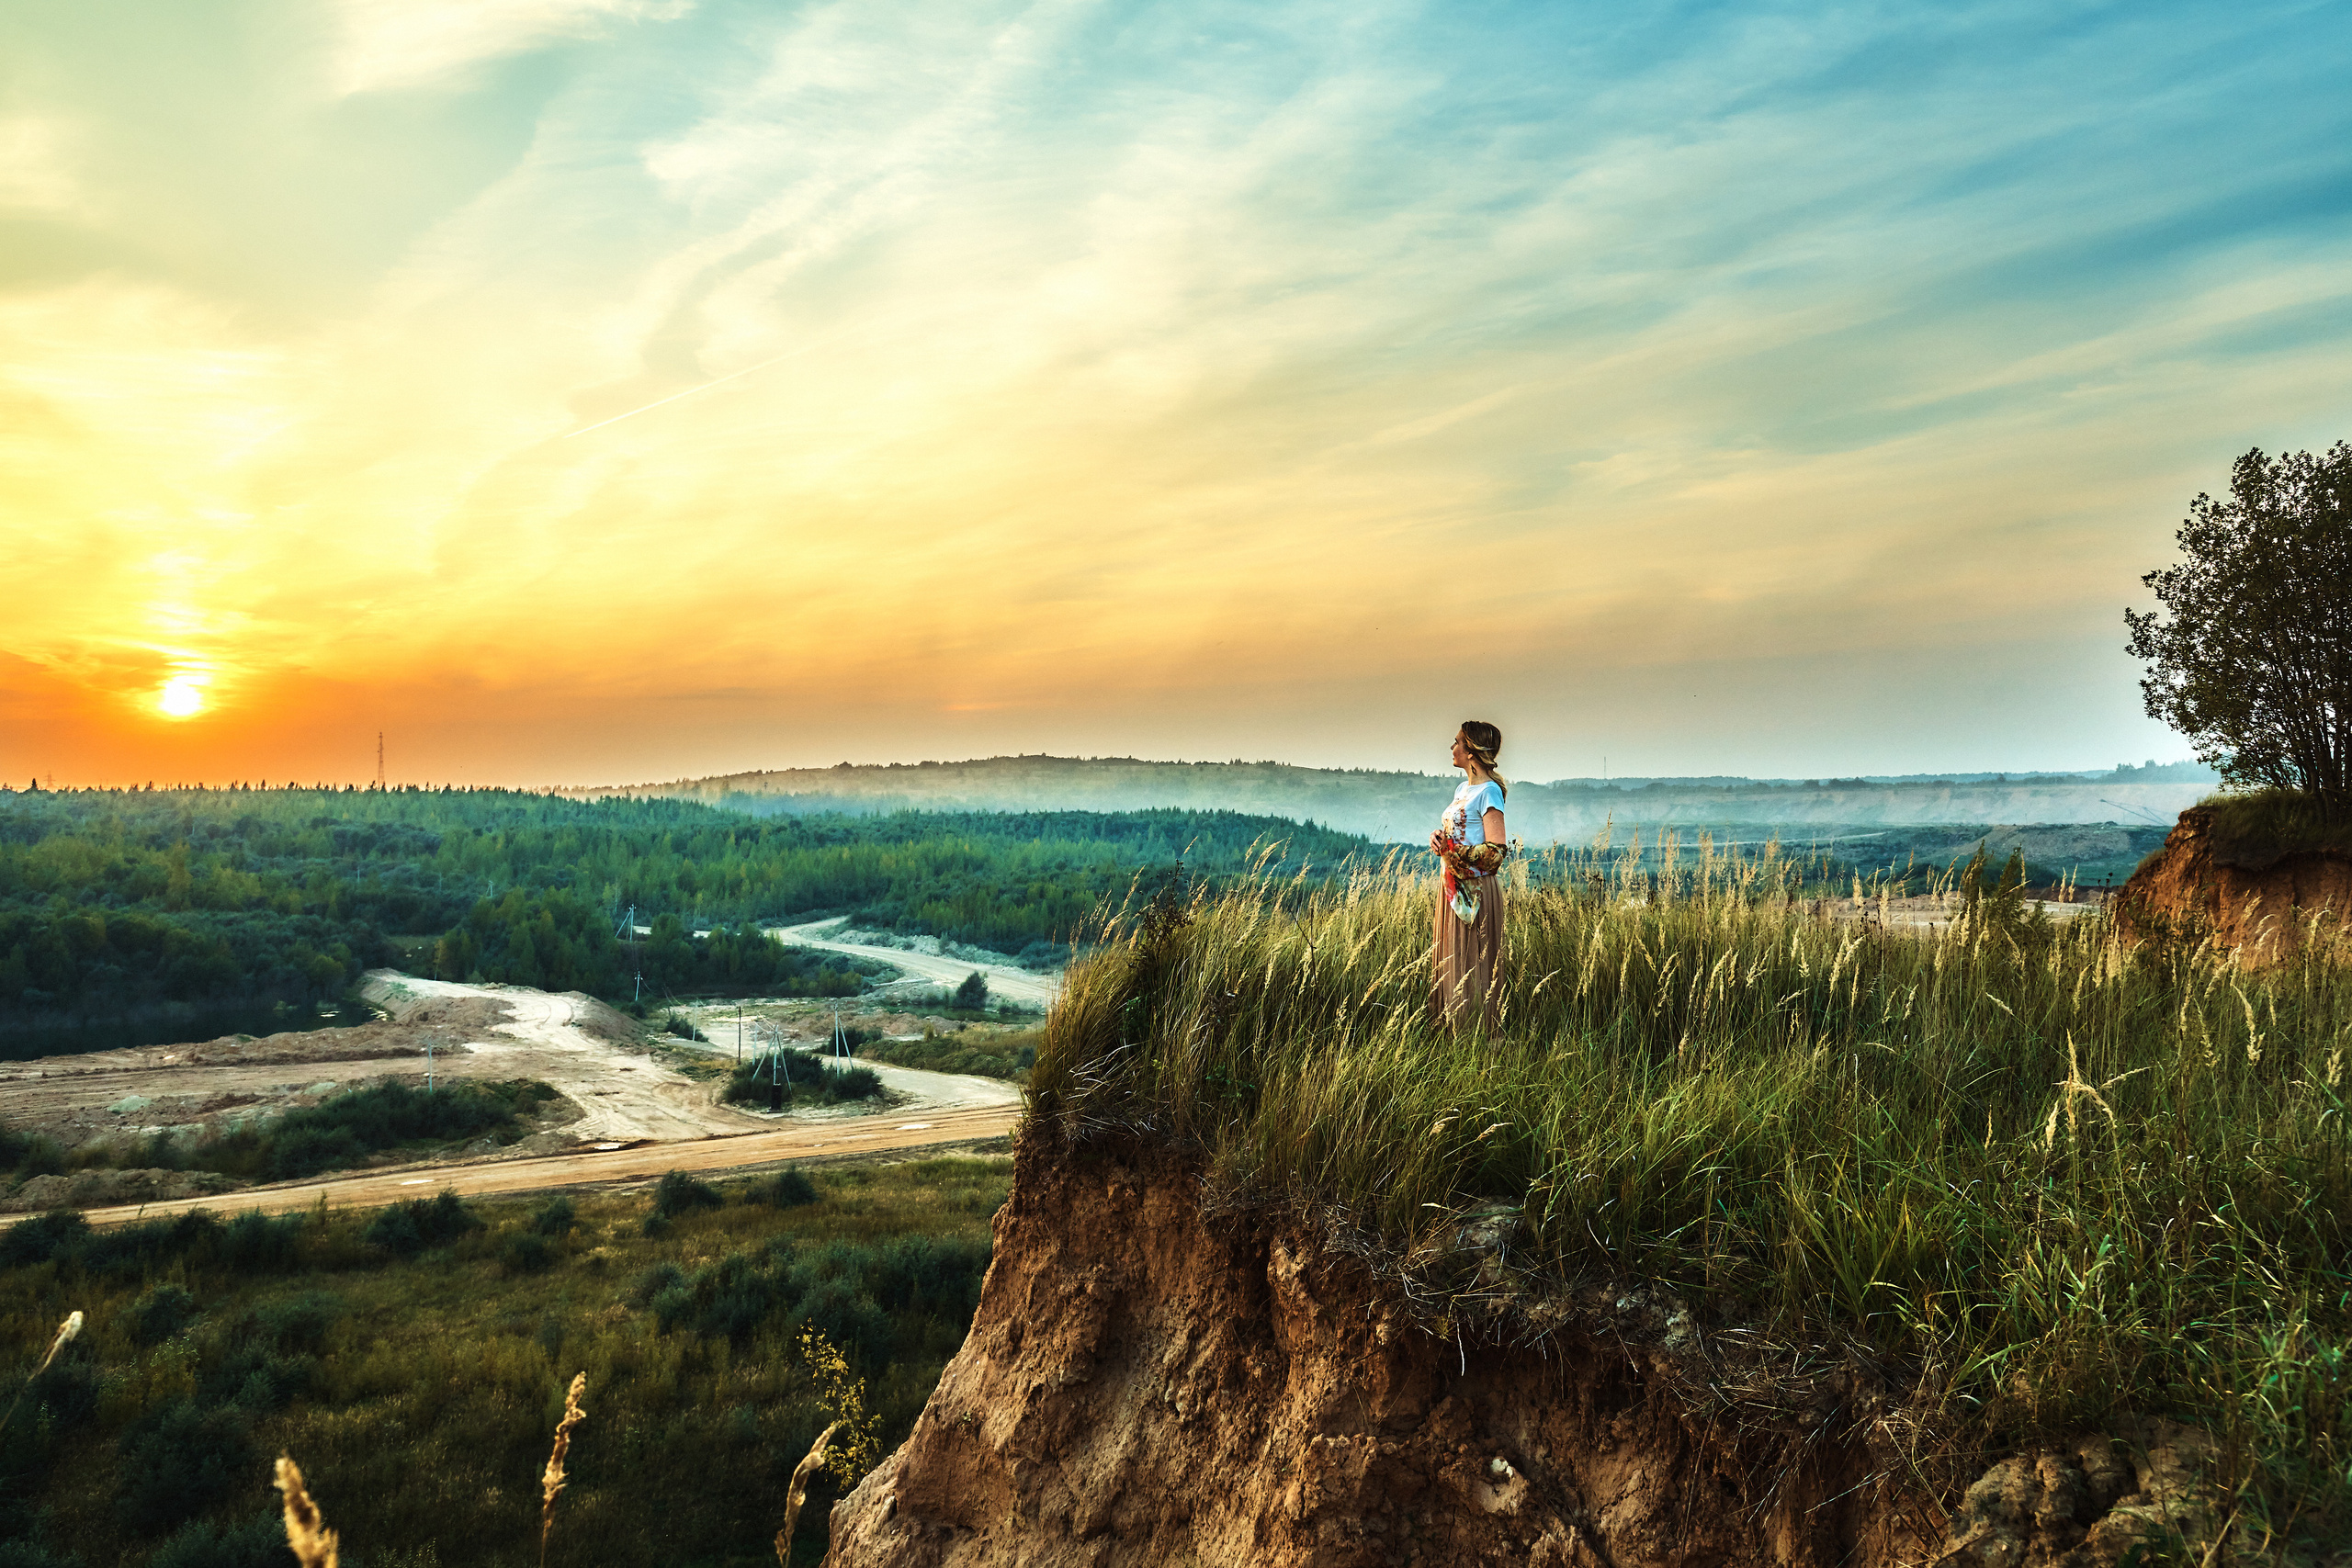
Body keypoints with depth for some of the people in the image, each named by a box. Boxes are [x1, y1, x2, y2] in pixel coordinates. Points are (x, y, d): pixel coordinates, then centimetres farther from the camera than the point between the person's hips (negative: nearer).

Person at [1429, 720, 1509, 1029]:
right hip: (1452, 888, 9)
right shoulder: (1463, 789, 14)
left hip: (1475, 892, -9)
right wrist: (1439, 840, 2)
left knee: (1470, 965, -2)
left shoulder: (1489, 792, -13)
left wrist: (1452, 850, -20)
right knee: (1448, 962, 12)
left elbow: (1496, 851, -18)